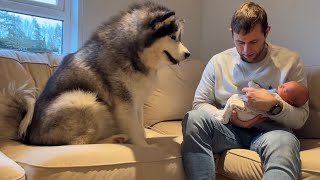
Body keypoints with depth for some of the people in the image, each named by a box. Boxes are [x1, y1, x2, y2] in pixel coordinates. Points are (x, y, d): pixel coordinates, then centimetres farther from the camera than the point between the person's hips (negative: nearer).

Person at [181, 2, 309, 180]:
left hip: (269, 131, -1)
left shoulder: (291, 61, 3)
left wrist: (274, 105, -20)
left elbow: (300, 119, 1)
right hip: (229, 128, 2)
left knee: (285, 141, -38)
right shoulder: (218, 61, 6)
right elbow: (199, 103, 4)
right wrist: (229, 117, -13)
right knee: (193, 118, -29)